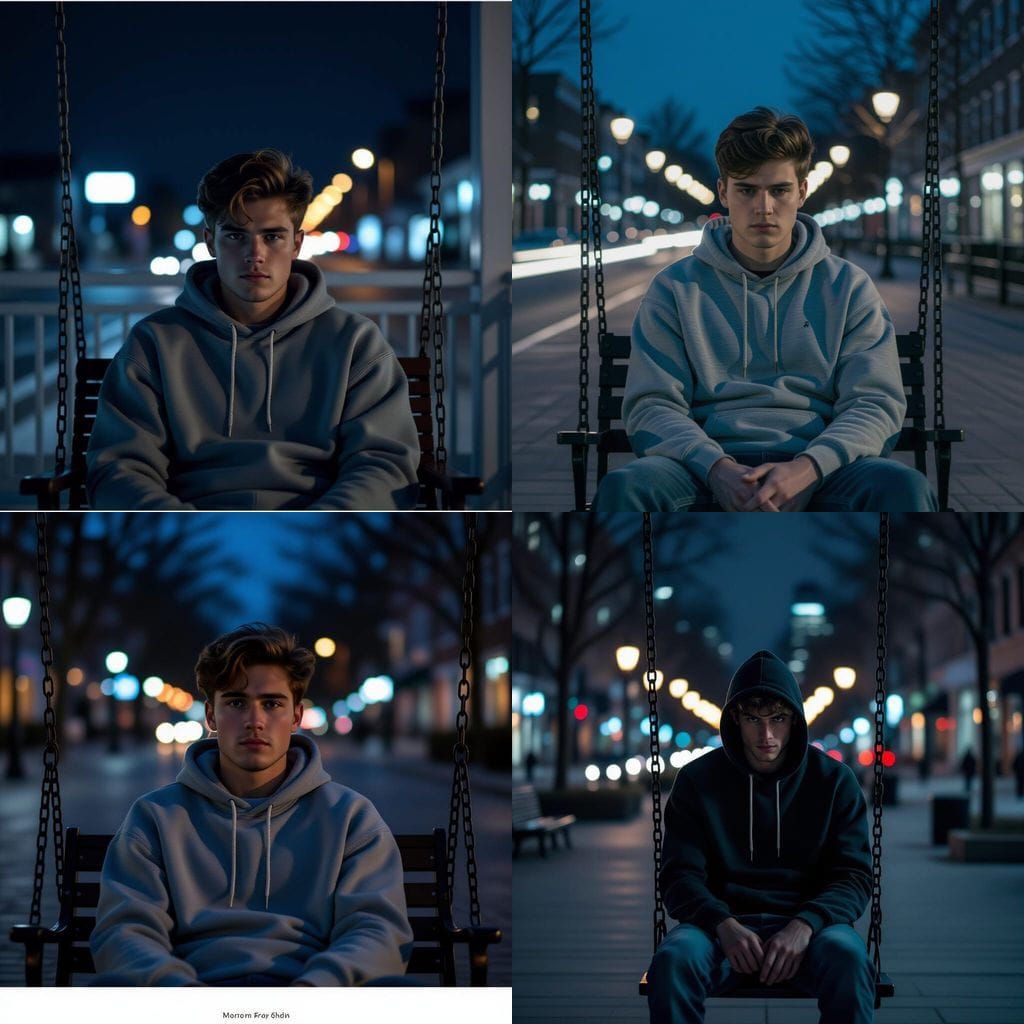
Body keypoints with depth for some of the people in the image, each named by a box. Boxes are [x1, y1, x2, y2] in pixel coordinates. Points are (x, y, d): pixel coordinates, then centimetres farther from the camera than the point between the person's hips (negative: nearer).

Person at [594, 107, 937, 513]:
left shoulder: (847, 287, 17)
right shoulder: (677, 289, 16)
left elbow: (875, 403, 6)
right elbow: (651, 405, 7)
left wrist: (806, 468, -16)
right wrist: (716, 468, -16)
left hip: (819, 467, 1)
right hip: (711, 461, 0)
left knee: (903, 486, -34)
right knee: (625, 486, -36)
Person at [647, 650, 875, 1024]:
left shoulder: (834, 781, 5)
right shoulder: (697, 780, 6)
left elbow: (854, 877, 1)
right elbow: (681, 876, 2)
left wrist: (804, 925, -21)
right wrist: (723, 925, -20)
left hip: (808, 924, 0)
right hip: (723, 920, 0)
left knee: (847, 958, -37)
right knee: (673, 959, -35)